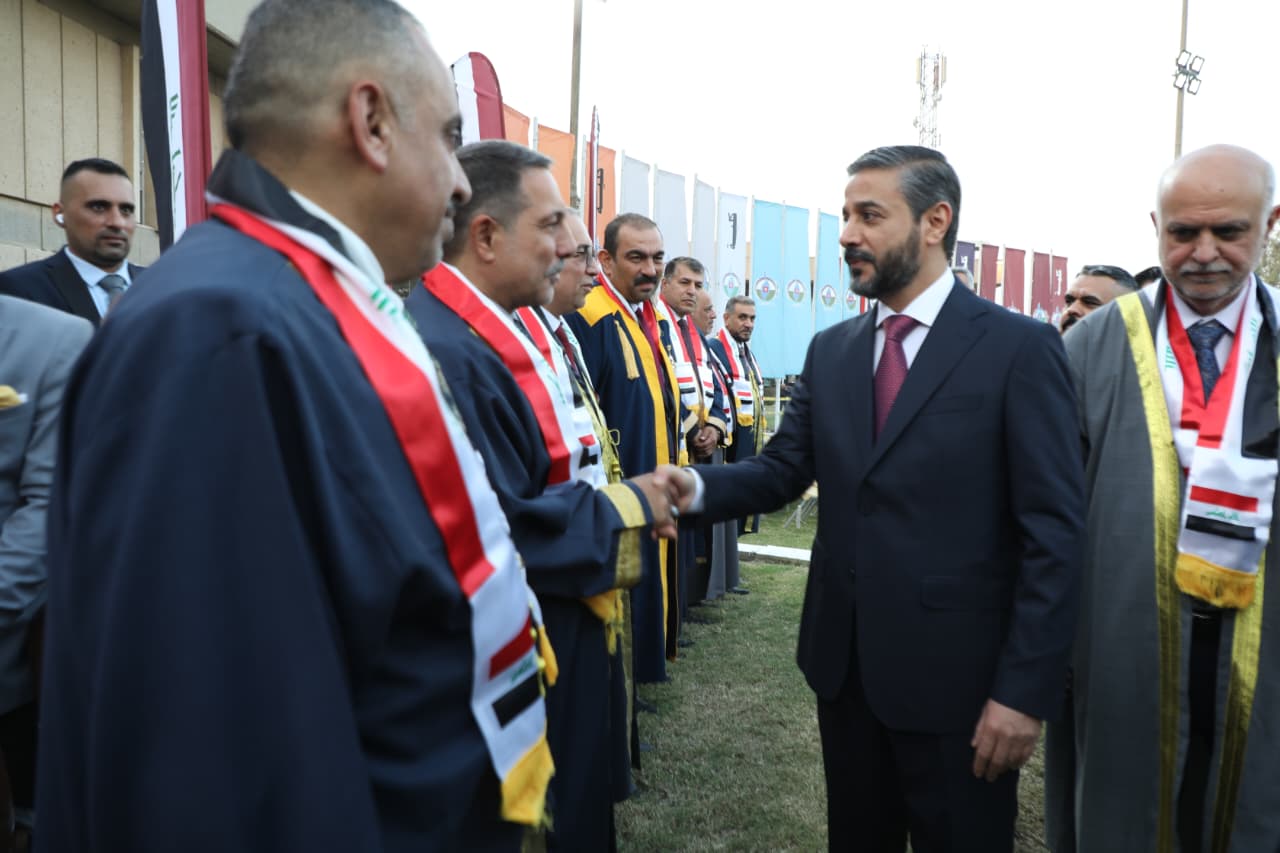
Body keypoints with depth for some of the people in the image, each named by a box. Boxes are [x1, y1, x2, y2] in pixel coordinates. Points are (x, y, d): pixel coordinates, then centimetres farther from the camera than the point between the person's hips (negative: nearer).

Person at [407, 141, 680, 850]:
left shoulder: (507, 324, 6)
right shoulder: (445, 352, -26)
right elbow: (501, 530, -29)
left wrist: (630, 497, 1)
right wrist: (624, 507, -15)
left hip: (565, 632, 10)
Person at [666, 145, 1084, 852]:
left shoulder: (1020, 348, -10)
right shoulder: (829, 351, 6)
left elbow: (1053, 531, -12)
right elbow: (781, 470, 3)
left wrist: (1026, 689, -15)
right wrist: (699, 486, -17)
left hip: (956, 677, -4)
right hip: (842, 663, 5)